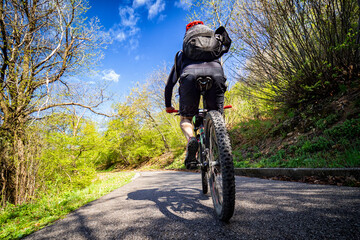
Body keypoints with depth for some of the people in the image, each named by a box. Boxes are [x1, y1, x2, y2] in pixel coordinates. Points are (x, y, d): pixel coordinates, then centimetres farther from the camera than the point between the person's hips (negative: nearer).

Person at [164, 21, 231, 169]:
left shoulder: (181, 55, 39)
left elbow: (169, 84, 38)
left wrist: (168, 106, 49)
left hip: (190, 75, -1)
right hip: (216, 73, 1)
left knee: (185, 118, 14)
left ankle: (191, 139, -18)